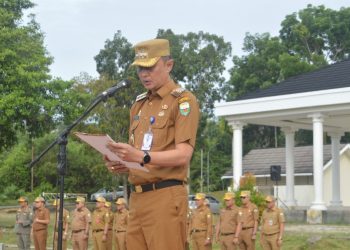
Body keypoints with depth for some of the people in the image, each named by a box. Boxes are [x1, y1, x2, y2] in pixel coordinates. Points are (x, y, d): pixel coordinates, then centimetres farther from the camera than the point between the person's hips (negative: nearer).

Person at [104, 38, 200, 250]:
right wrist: (122, 165, 3)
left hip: (165, 197, -8)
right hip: (137, 197, 8)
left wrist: (142, 156, -27)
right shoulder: (139, 105, 20)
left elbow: (183, 155, -15)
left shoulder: (183, 100, -4)